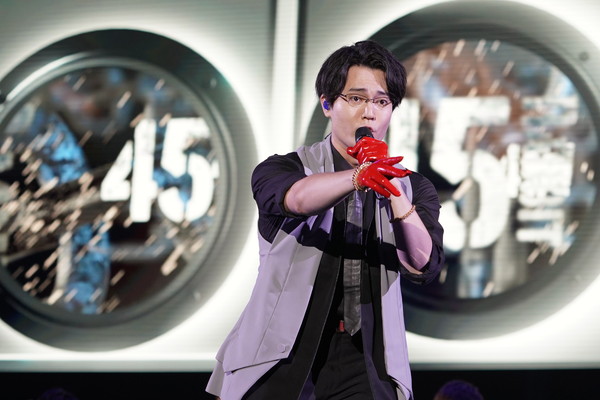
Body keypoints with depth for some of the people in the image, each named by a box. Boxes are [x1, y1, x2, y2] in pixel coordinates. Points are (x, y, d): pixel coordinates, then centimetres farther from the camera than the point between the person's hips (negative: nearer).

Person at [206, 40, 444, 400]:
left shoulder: (412, 188, 13)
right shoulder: (282, 169, 5)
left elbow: (422, 265, -4)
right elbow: (298, 197, -20)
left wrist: (393, 194, -18)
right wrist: (358, 177, -40)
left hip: (362, 360, 1)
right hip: (283, 357, -1)